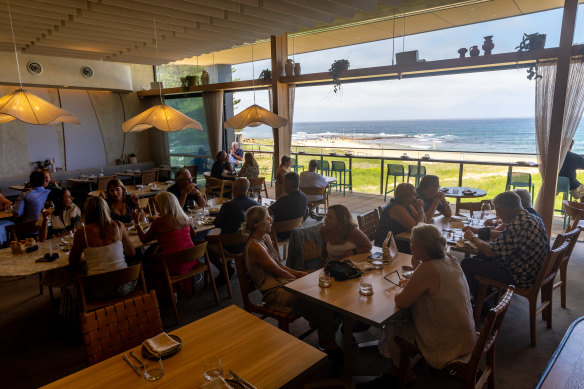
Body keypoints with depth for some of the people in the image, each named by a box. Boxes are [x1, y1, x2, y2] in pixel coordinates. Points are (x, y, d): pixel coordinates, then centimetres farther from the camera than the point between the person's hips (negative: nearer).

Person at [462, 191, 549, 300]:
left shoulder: (517, 226, -30)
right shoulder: (532, 217, 3)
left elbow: (491, 252, -22)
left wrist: (473, 237, -6)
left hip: (522, 280, -10)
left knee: (467, 264, -6)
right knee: (480, 257, 22)